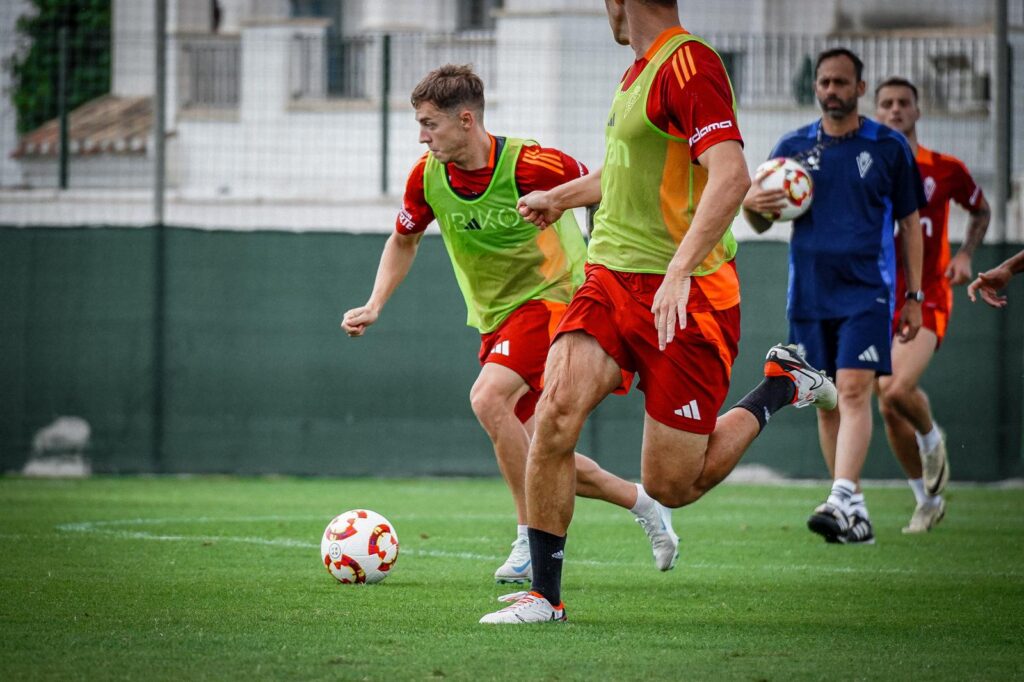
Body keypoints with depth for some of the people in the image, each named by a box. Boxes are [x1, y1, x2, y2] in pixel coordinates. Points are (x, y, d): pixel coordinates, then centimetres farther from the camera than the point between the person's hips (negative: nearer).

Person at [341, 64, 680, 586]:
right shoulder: (427, 176, -6)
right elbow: (404, 240, 14)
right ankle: (642, 503, 26)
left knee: (488, 399, -28)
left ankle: (534, 542, -18)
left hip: (552, 295, -7)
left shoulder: (531, 166, -23)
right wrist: (374, 306, 1)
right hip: (494, 319, 7)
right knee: (532, 457, 5)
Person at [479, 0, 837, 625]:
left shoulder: (689, 64, -15)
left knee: (670, 487, -1)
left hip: (687, 297, -8)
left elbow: (731, 176, -27)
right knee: (556, 415, -17)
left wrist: (679, 271, -35)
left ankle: (780, 388, 22)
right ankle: (545, 595, -9)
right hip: (612, 280, 8)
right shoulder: (640, 71, 15)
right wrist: (561, 196, 49)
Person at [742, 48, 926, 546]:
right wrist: (751, 205, -12)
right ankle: (856, 511, 14)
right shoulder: (793, 147, 9)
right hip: (809, 295, 3)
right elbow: (762, 224, 13)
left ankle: (840, 502, -29)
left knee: (853, 390, -18)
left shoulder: (889, 147, 3)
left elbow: (910, 223, 8)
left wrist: (914, 296, 4)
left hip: (866, 293, -3)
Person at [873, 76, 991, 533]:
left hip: (927, 299, -3)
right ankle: (928, 501, 23)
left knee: (898, 390, -26)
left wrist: (965, 255, 1)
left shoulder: (946, 170, 0)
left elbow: (981, 210, 18)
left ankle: (931, 439, 8)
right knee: (888, 410, 3)